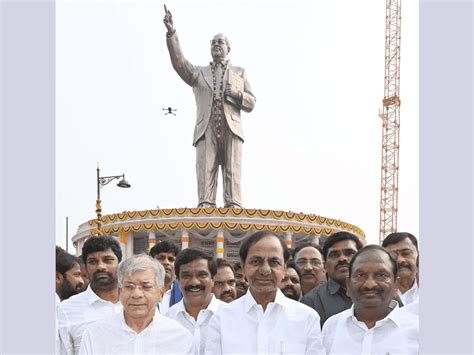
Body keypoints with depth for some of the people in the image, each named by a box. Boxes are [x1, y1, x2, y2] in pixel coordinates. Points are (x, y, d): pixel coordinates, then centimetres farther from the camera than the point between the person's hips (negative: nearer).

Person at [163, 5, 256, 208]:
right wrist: (171, 32, -8)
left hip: (231, 129, 0)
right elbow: (179, 62, 4)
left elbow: (251, 104, 16)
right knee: (205, 173, -14)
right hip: (206, 131, 0)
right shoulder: (198, 73, 23)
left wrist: (237, 94, -6)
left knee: (232, 172, -13)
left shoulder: (239, 72, 23)